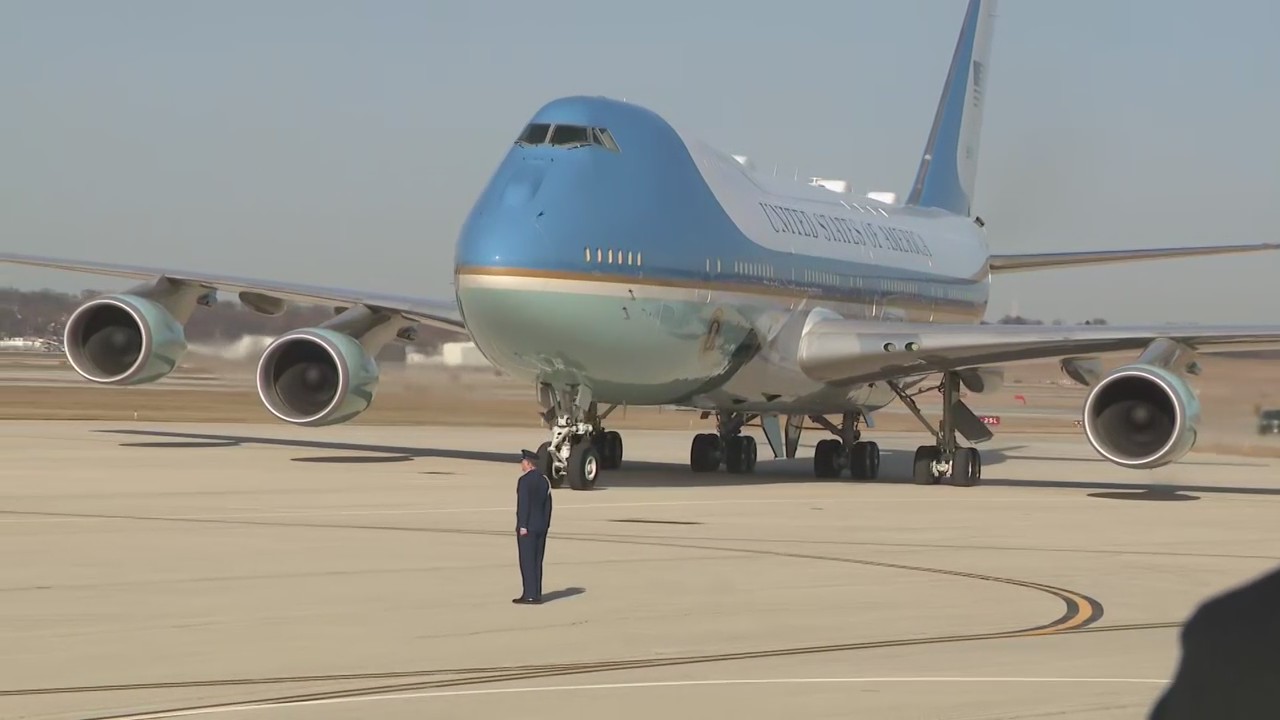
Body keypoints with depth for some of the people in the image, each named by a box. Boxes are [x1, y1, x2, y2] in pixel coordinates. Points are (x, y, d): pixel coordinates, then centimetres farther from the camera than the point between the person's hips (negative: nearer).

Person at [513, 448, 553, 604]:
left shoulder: (524, 480, -13)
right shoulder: (544, 480, 11)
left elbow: (523, 504, -18)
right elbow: (548, 504, 12)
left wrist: (523, 526, -18)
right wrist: (546, 525, 15)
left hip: (527, 527, -8)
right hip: (541, 527, 8)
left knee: (527, 561, -5)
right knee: (536, 561, 10)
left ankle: (530, 595, -7)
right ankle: (536, 594, 10)